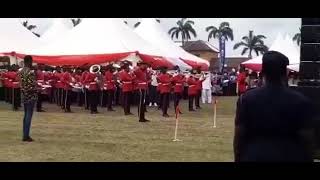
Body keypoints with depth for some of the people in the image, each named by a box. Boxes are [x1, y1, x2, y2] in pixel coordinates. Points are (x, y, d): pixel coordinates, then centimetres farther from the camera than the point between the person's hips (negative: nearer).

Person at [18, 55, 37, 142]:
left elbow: (21, 84, 11)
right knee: (29, 115, -3)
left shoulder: (21, 72, 8)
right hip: (31, 96, -8)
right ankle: (26, 136, -2)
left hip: (24, 95, 8)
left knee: (26, 115, 15)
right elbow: (32, 86, -20)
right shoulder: (31, 72, -17)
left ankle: (25, 135, 18)